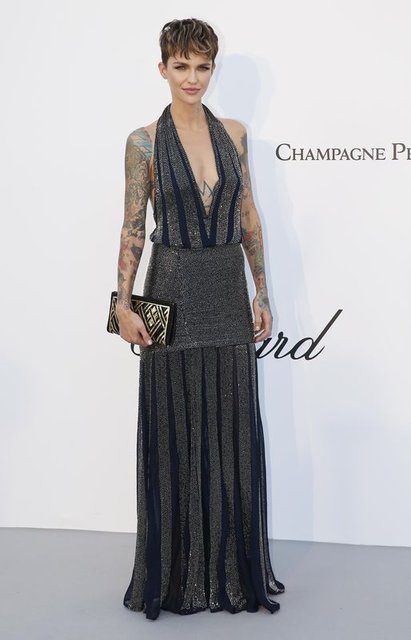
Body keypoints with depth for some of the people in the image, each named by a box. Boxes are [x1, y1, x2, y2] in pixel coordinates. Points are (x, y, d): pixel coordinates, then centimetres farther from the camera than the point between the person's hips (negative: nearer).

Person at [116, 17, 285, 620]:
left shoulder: (233, 133, 8)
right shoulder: (144, 142, -1)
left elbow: (249, 218, 10)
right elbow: (133, 228, -2)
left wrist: (262, 294, 6)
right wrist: (123, 304, -8)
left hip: (228, 292, 3)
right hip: (174, 292, -3)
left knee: (234, 430, 7)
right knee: (175, 431, 4)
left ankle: (234, 566, 22)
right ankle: (178, 571, 19)